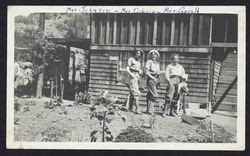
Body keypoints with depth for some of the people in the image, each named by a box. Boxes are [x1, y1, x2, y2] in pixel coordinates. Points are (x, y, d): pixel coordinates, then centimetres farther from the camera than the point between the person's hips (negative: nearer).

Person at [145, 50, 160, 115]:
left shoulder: (157, 64, 19)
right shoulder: (149, 62, -4)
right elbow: (146, 72, -10)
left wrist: (158, 79, 7)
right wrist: (153, 78, -14)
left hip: (156, 80, 7)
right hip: (150, 80, -7)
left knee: (150, 95, 10)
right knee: (154, 95, -14)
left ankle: (148, 109, 14)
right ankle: (150, 110, -11)